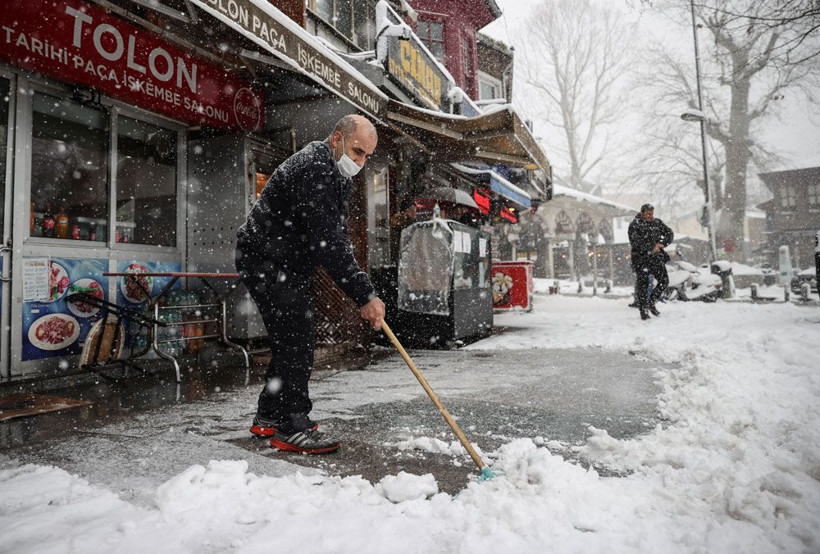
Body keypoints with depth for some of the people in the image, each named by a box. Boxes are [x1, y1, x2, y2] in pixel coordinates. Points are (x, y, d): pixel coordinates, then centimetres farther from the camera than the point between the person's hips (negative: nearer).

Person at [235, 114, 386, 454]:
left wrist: (363, 293, 1)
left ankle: (269, 417, 26)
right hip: (264, 260, -10)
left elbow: (337, 240, 10)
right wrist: (365, 296, -28)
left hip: (290, 264, 10)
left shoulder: (335, 171, 10)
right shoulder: (314, 169, -23)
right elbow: (328, 243, -30)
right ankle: (291, 428, 0)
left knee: (294, 339, 13)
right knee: (295, 339, -11)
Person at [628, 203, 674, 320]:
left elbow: (669, 234, 10)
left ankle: (651, 302, 17)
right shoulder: (634, 225, -6)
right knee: (642, 285, -1)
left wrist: (661, 244, -8)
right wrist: (651, 248, -15)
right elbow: (635, 242, -16)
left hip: (656, 257, 5)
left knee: (664, 281, -1)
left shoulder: (657, 223, 11)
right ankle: (643, 311, 7)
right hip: (641, 258, -5)